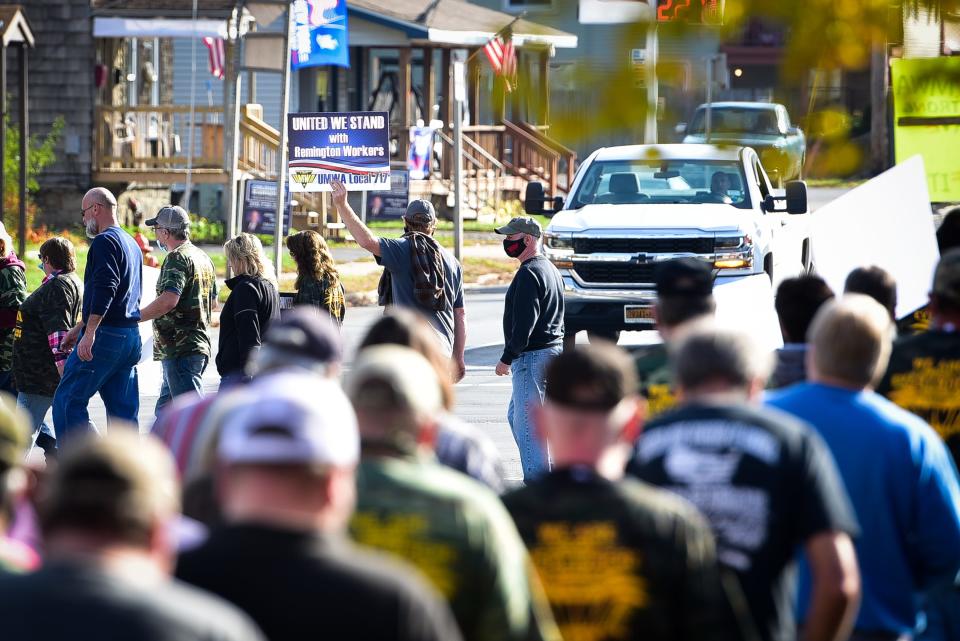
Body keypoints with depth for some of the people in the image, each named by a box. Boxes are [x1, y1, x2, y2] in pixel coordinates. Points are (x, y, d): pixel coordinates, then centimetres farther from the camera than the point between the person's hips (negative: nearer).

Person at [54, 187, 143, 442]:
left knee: (67, 401, -7)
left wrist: (89, 333, -28)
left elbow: (104, 290, -22)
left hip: (106, 336, -9)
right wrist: (78, 328, 33)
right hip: (131, 337, 9)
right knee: (124, 410, 8)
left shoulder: (105, 241, -9)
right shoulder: (131, 244, 22)